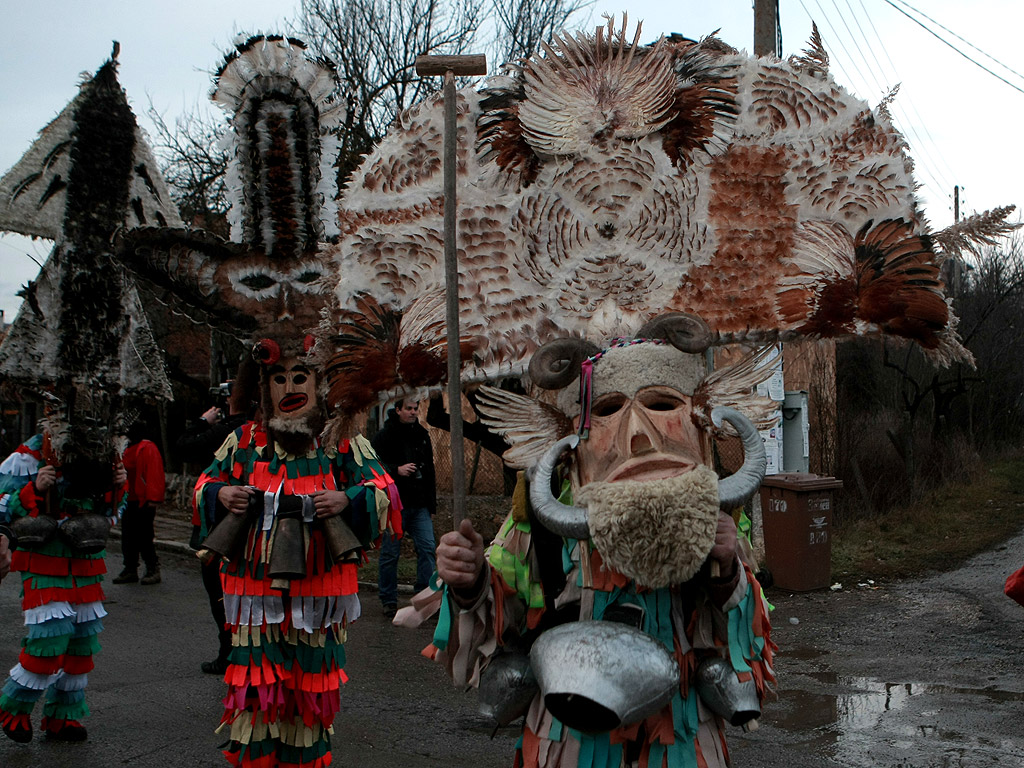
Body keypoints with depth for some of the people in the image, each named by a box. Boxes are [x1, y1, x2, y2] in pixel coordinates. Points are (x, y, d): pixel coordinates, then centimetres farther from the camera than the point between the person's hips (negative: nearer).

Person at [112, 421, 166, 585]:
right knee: (128, 536, 10)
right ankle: (130, 570, 18)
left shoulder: (148, 449, -12)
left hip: (143, 502, -9)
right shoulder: (128, 449, 15)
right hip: (129, 501, 9)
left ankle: (153, 570, 5)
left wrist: (153, 499, -22)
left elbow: (155, 474, -18)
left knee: (144, 537, -5)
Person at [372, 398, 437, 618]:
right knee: (390, 552, 2)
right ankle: (388, 601, 13)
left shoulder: (422, 435, 14)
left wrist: (431, 504, 17)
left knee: (427, 547, -3)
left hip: (420, 505, 5)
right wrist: (397, 470, -24)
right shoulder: (384, 436, -5)